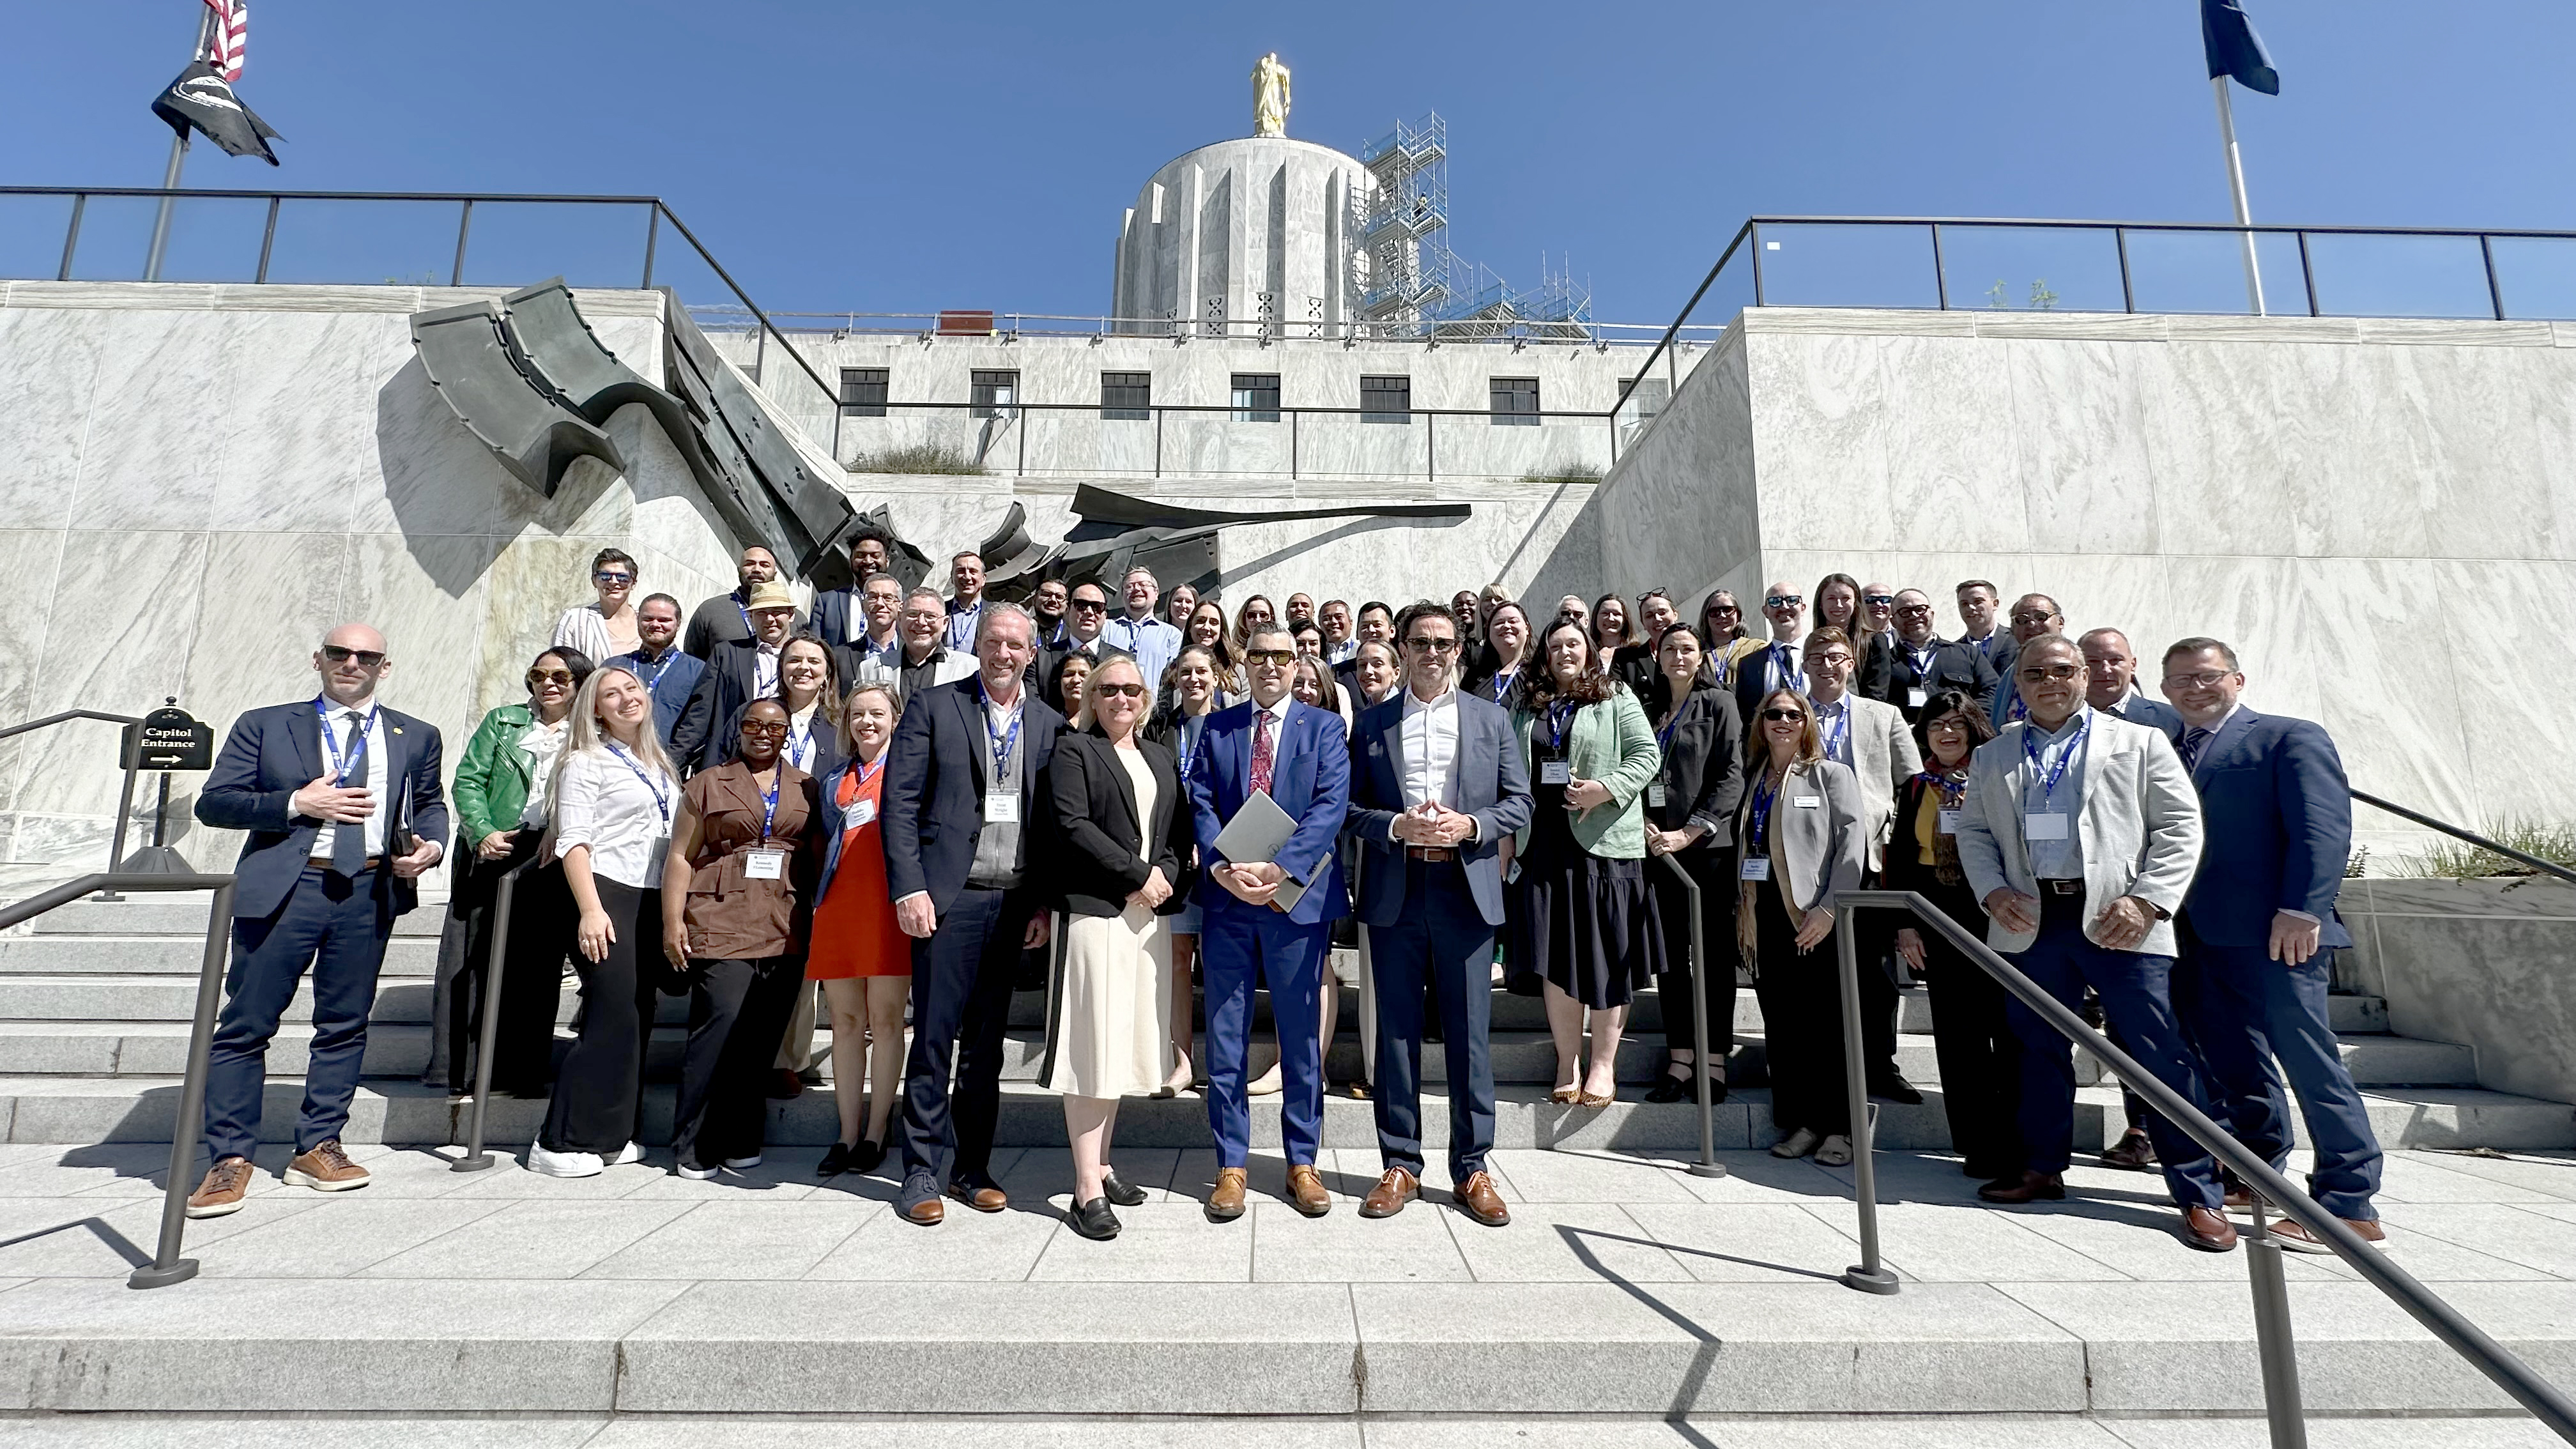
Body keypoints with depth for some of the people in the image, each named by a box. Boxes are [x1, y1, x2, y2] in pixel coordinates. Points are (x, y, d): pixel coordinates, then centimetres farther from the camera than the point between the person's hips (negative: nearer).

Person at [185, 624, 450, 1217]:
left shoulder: (415, 737, 13)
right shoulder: (265, 725, 7)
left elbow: (429, 803, 19)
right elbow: (213, 802, 2)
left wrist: (431, 844, -1)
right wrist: (298, 803, -13)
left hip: (371, 892, 2)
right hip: (283, 888, -2)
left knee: (345, 1026, 8)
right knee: (245, 1025, 1)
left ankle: (317, 1148, 19)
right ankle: (229, 1159, 13)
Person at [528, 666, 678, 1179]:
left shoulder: (659, 765, 17)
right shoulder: (586, 762, -3)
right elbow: (573, 841, -10)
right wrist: (590, 910, -20)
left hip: (653, 901, 7)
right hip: (606, 896, -7)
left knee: (638, 1020, 8)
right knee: (613, 1018, -10)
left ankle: (609, 1134, 17)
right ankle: (562, 1142, 1)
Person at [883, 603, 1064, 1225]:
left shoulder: (1050, 724, 9)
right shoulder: (933, 707, 2)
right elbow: (900, 801, -3)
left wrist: (1046, 904, 2)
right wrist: (909, 889, -11)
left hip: (1015, 904, 3)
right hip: (949, 898, -3)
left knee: (987, 1043, 12)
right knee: (934, 1038, 2)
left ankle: (972, 1168, 24)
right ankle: (923, 1173, 16)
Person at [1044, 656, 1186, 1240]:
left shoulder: (1161, 759, 18)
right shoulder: (1074, 751, 1)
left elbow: (1178, 830, 14)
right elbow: (1073, 826, -11)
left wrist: (1164, 876, -6)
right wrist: (1138, 873, -13)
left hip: (1150, 913, 6)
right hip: (1096, 911, -6)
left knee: (1126, 1040, 10)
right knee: (1095, 1042, -4)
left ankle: (1100, 1165, 21)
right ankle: (1087, 1188, 2)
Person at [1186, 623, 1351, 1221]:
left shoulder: (1323, 727, 4)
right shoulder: (1217, 728, 10)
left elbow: (1331, 806, -8)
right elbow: (1201, 804, 2)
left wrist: (1279, 868, -19)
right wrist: (1223, 869, -15)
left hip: (1298, 896, -1)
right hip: (1227, 899, 2)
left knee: (1300, 1037, 8)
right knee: (1225, 1041, 6)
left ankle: (1302, 1162, 23)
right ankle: (1231, 1164, 20)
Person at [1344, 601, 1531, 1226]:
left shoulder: (1491, 718, 9)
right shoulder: (1371, 721, 9)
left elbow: (1519, 801, 6)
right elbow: (1349, 805, 5)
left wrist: (1469, 825, -11)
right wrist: (1395, 826, -12)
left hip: (1466, 888, 0)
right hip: (1394, 892, 0)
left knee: (1469, 1031, 6)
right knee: (1397, 1031, 7)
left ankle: (1471, 1168, 20)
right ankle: (1400, 1165, 20)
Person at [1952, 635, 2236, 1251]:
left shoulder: (2138, 743, 6)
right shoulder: (1991, 756, 14)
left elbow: (2181, 826, 1)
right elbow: (1973, 831, 14)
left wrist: (2147, 901, -10)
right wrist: (1993, 891, -3)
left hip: (2117, 920, -3)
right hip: (2031, 920, 3)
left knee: (2162, 1056, -3)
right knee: (2039, 1049, 12)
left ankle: (2199, 1195, 9)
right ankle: (2043, 1169, 26)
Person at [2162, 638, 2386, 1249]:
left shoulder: (2289, 738, 1)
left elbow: (2324, 828, -9)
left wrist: (2301, 910, -19)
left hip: (2274, 935, -6)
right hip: (2197, 936, 6)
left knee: (2311, 1063, -3)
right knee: (2232, 1066, 14)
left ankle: (2349, 1206, 5)